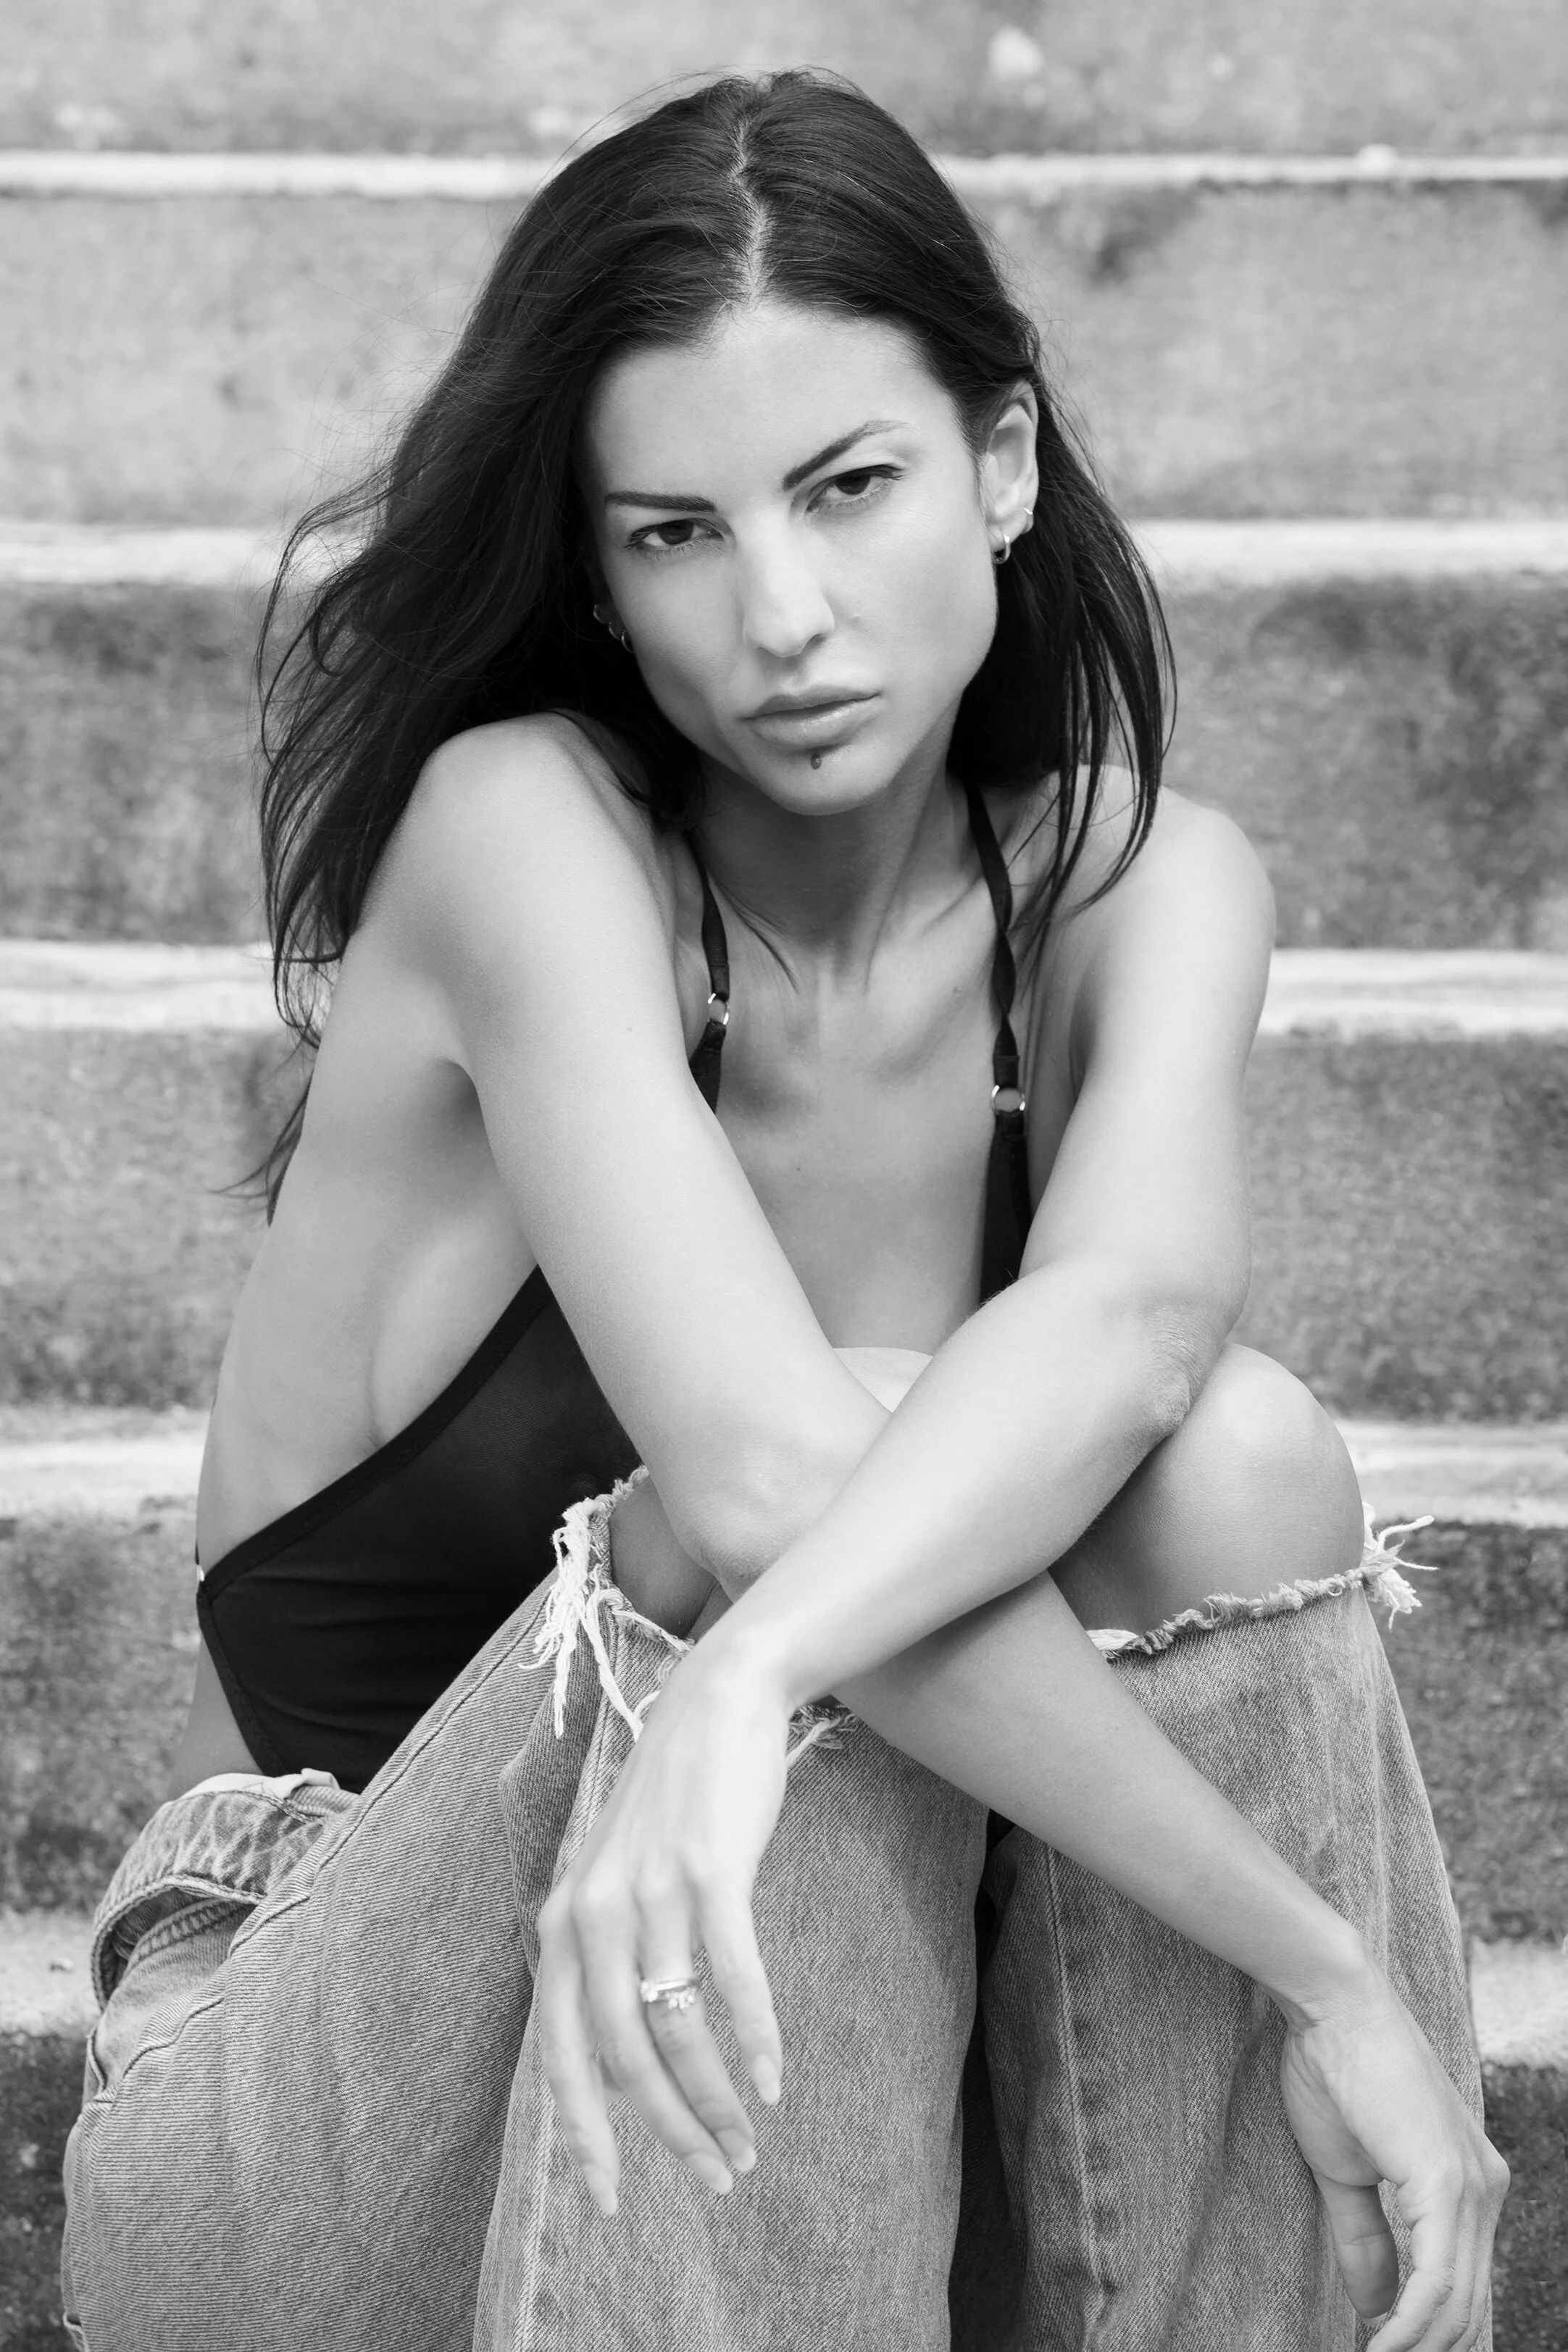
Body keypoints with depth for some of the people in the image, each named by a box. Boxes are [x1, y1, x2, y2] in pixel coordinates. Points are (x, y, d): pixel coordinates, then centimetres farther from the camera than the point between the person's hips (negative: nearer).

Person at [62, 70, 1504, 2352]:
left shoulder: (1141, 883, -2)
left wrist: (756, 1671, -43)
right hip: (323, 2134, -3)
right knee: (750, 1505, -32)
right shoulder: (526, 833, -15)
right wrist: (1328, 1974, -30)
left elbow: (1133, 1315, -25)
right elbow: (766, 1477, -30)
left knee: (1236, 1458, -23)